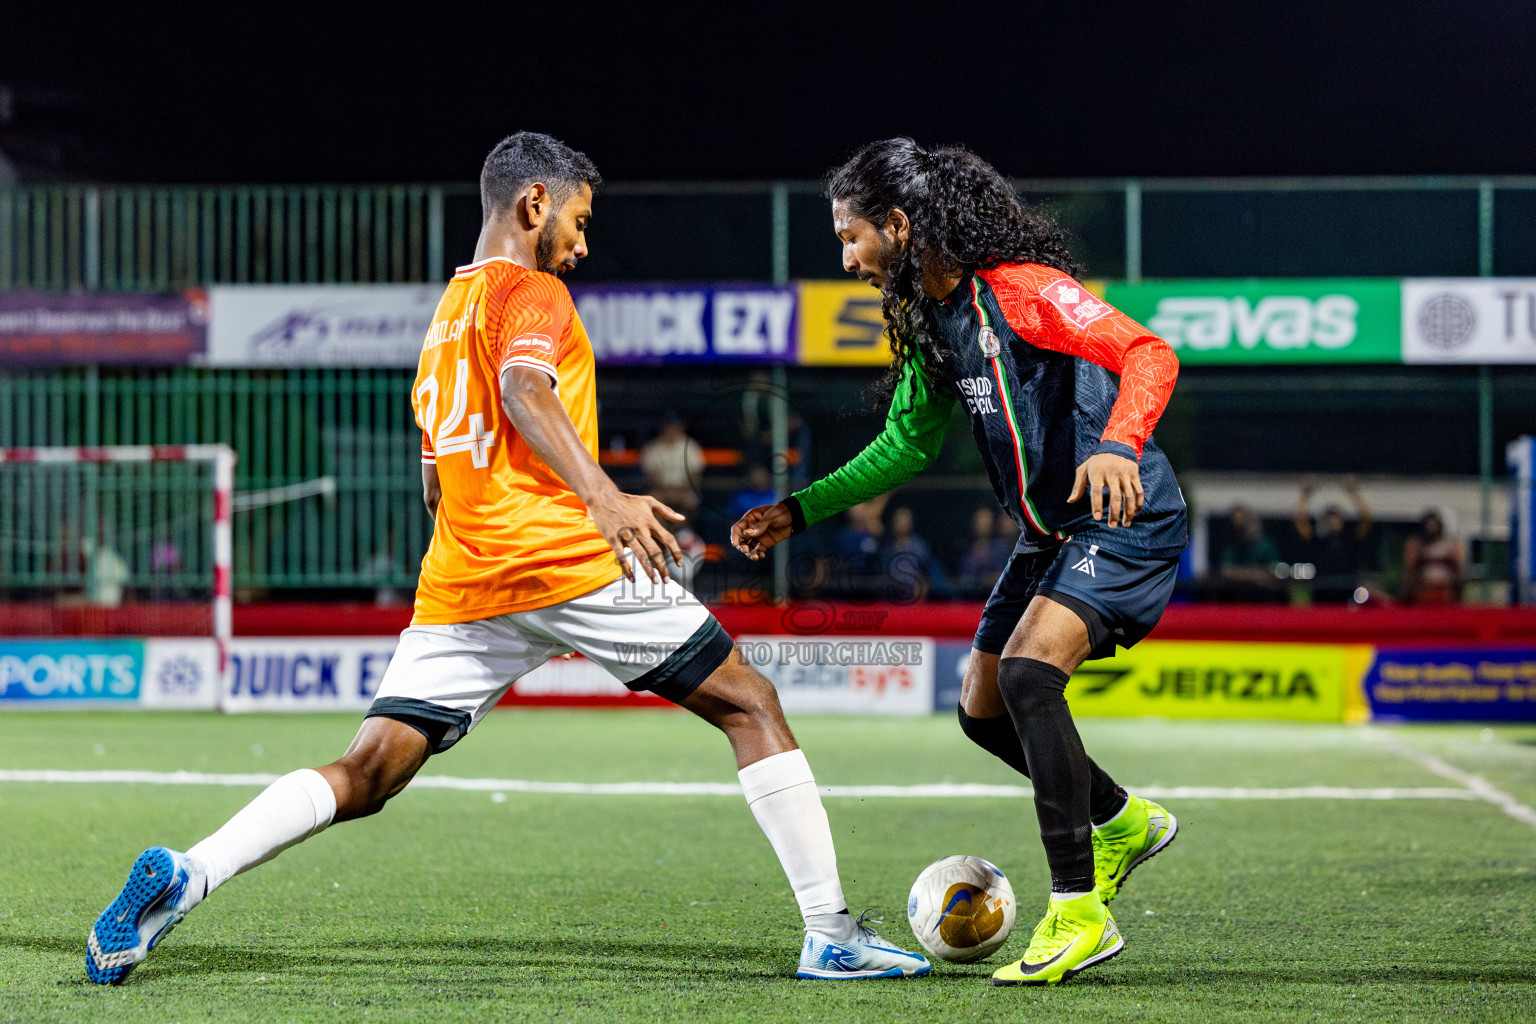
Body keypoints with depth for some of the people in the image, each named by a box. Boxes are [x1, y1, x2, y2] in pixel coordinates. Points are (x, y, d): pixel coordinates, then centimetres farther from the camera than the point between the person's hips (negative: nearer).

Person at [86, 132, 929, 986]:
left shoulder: (445, 314, 25)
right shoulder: (531, 291, 0)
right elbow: (523, 388, -22)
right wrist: (602, 494, -35)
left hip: (457, 587, 7)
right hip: (568, 560, -7)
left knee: (366, 773, 0)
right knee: (750, 705, 4)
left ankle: (185, 877, -21)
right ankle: (831, 932, -2)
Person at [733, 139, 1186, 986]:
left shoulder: (1020, 289, -21)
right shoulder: (928, 316, 8)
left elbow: (1149, 355, -31)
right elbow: (908, 442, 20)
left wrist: (1118, 445, -49)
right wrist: (799, 511, 16)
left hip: (1124, 520, -10)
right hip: (1051, 532, 10)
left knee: (1027, 673, -26)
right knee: (983, 710, 11)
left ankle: (1078, 914, -20)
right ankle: (1122, 822, 33)